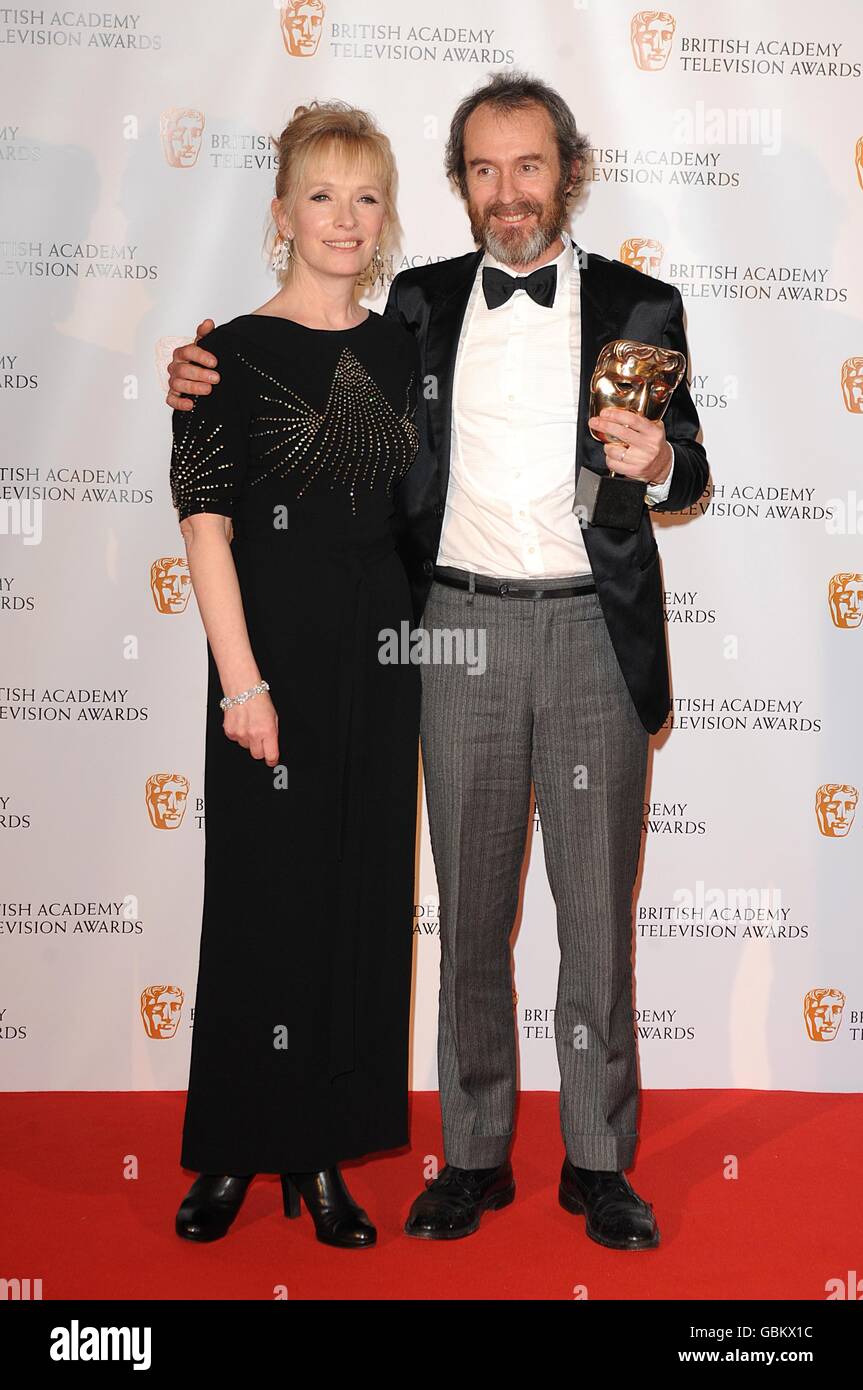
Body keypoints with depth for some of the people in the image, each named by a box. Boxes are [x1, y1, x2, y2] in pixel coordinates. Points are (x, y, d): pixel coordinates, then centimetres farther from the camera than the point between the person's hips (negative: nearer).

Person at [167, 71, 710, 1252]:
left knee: (598, 910, 6)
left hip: (594, 632, -1)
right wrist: (214, 386, 0)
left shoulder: (640, 305, 5)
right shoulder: (420, 302, 9)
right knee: (470, 910, 9)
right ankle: (475, 1155, 23)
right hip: (462, 626, 2)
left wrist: (660, 464, -18)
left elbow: (688, 473, 6)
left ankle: (600, 1162, 21)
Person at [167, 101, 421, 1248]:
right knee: (262, 896, 3)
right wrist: (243, 681, -15)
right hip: (278, 658, -4)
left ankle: (322, 1154, 22)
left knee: (361, 900, 8)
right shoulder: (234, 354, -4)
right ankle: (235, 1152, 20)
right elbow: (206, 524, -9)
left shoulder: (401, 350, 9)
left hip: (382, 660, 4)